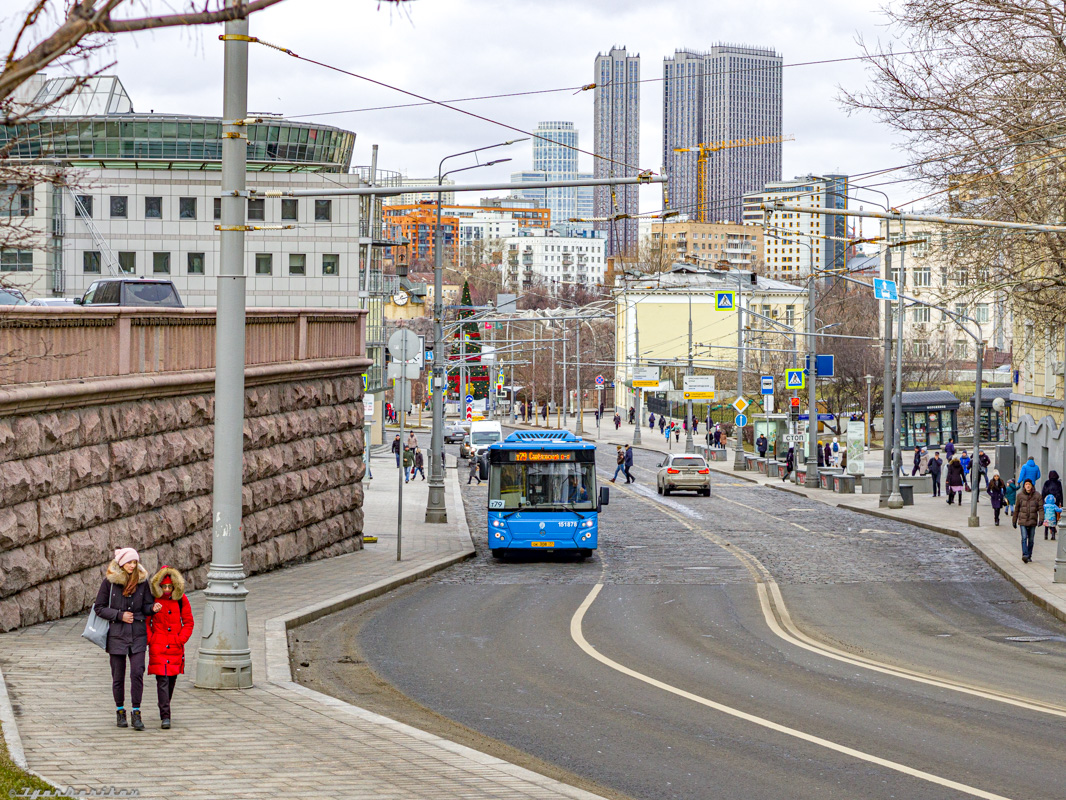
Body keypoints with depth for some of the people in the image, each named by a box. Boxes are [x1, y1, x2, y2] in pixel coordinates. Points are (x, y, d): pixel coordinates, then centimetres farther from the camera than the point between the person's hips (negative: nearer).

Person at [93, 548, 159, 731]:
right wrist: (120, 615, -11)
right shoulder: (109, 581, -3)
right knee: (118, 675, 5)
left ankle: (136, 713, -4)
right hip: (117, 634, -1)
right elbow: (99, 607, -1)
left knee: (137, 672, -10)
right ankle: (120, 711, 21)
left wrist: (153, 608, -14)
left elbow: (146, 605, 9)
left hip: (138, 634, 1)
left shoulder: (142, 580, 4)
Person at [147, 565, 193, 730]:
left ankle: (164, 710, 28)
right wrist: (150, 639, -6)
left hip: (176, 647, 3)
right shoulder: (152, 599, -4)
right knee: (162, 680, -12)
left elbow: (188, 622, 9)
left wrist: (181, 639, -3)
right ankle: (165, 716, -16)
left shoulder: (181, 600, 2)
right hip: (158, 647, -3)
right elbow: (145, 621, 4)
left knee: (171, 680, 9)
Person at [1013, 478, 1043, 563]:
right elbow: (1016, 509, 9)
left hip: (1032, 521, 1)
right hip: (1023, 521, -1)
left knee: (1031, 539, 8)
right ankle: (1025, 555, -24)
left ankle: (1029, 556, 18)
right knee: (1024, 538, -14)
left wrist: (1041, 519, -16)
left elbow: (1041, 508, -2)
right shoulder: (1020, 495, 2)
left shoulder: (1037, 496, -1)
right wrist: (1014, 520, 12)